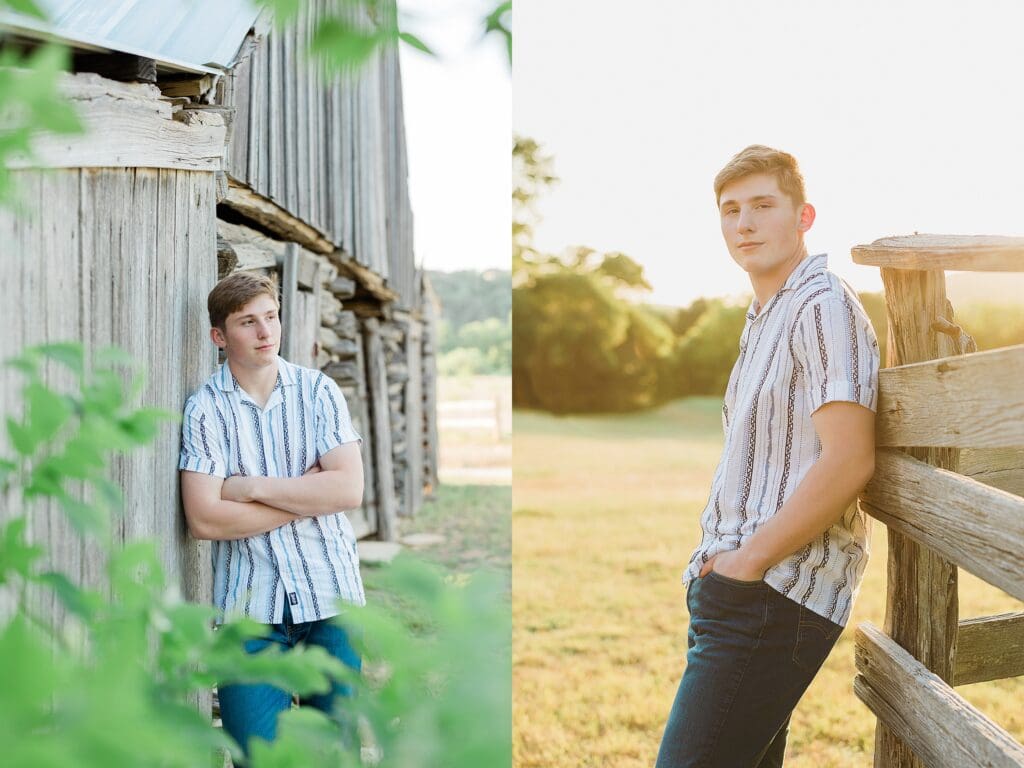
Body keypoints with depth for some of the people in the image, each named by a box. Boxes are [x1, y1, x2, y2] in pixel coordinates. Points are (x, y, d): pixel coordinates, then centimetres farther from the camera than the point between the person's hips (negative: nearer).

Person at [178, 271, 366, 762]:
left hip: (331, 592, 2)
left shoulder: (318, 391, 3)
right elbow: (205, 520, -12)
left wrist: (252, 487, -11)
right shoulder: (204, 408, -3)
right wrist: (309, 492, -9)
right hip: (250, 604, -1)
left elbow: (349, 489, -8)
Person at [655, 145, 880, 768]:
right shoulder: (765, 317, 20)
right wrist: (718, 562, 14)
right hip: (736, 586, 10)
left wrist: (748, 559, -16)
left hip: (776, 596, -10)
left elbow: (849, 461, -20)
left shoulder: (824, 307, -11)